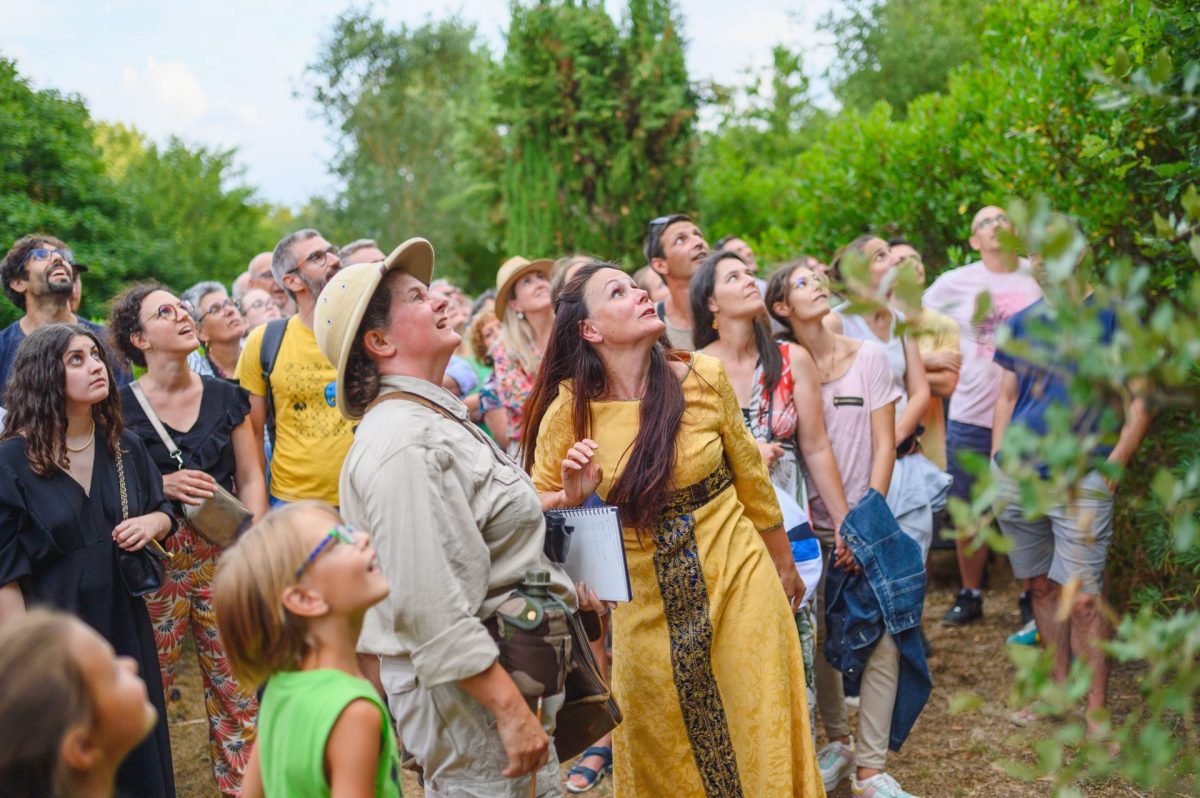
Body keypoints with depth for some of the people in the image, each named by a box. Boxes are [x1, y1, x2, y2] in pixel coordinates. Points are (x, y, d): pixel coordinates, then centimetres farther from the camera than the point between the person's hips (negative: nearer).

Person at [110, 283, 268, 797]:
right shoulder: (119, 407, -1)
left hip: (221, 555, 3)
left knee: (236, 681, 2)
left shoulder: (225, 397, 8)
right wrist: (162, 487, -14)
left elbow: (251, 479, 8)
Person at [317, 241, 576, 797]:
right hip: (466, 695, -10)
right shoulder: (401, 443, -20)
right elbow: (431, 606, -26)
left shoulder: (438, 418, 13)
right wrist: (511, 709, -25)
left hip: (509, 678, 10)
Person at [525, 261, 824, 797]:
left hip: (737, 582, 0)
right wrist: (571, 497, -22)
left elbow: (750, 476, 6)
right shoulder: (570, 407, -10)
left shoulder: (704, 378, -8)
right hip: (648, 606, 0)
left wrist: (784, 566, 16)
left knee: (759, 740, 8)